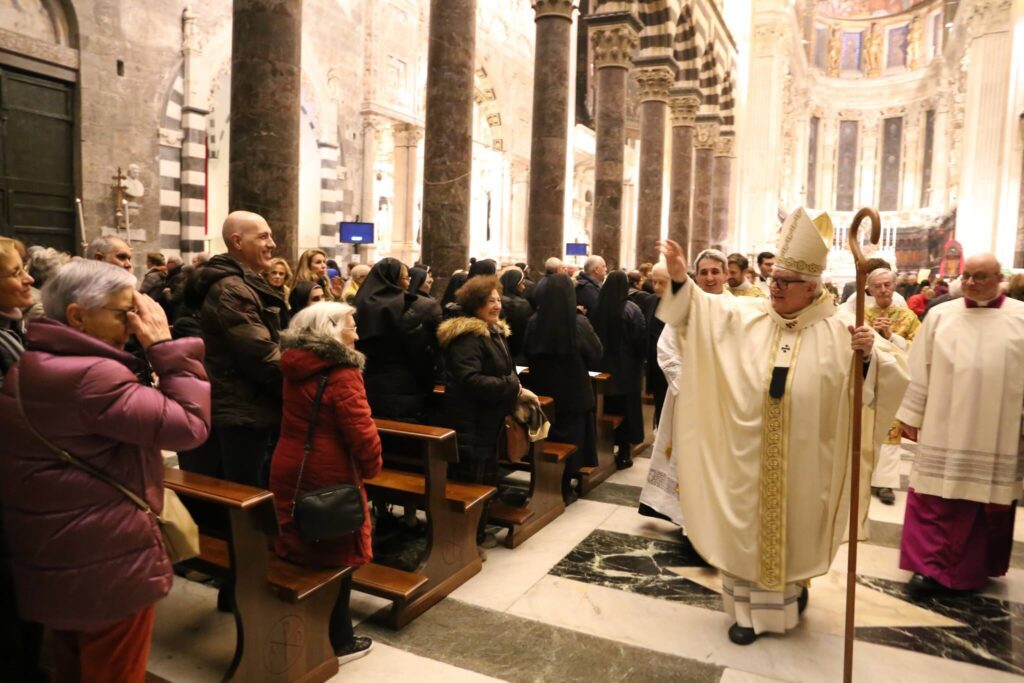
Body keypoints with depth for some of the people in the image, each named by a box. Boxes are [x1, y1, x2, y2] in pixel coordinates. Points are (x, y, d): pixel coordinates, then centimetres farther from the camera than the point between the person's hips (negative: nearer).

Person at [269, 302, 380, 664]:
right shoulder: (341, 374, -18)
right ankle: (338, 643, 19)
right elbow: (360, 430, -22)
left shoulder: (294, 368, 6)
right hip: (328, 476, -7)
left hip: (289, 468, 7)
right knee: (337, 554, 6)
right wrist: (372, 466, -6)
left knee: (300, 546, 17)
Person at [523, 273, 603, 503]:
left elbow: (527, 352, 6)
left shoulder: (534, 321, -8)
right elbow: (596, 355, -4)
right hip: (573, 392, -3)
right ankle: (564, 488, 19)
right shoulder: (579, 323, -16)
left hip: (542, 390, 3)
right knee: (570, 439, 11)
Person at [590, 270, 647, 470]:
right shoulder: (631, 309, -13)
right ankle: (624, 453, 9)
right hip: (626, 368, -3)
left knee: (606, 409, 14)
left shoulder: (596, 308, -3)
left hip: (602, 367, 4)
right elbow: (641, 340, -11)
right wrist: (640, 360, 6)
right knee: (626, 409, 6)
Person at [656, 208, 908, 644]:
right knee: (748, 528, 11)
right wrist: (681, 280, -18)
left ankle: (792, 591, 42)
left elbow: (893, 374, -9)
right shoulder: (744, 316, -1)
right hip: (749, 455, 2)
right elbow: (699, 310, -1)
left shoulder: (837, 333, -7)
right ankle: (749, 608, 27)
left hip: (802, 459, -1)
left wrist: (870, 352, -29)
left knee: (794, 526, 16)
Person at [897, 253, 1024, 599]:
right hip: (944, 431, 0)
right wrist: (911, 416, 2)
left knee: (987, 500, 12)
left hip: (996, 435, 0)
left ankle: (973, 569, 29)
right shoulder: (940, 315, 2)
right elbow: (920, 370, 3)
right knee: (935, 500, -1)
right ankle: (931, 567, 7)